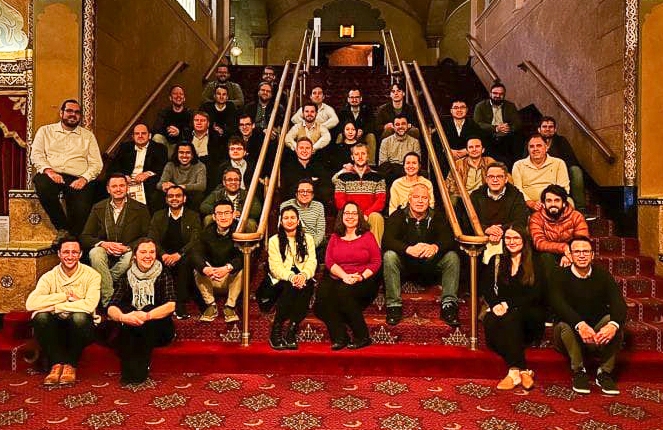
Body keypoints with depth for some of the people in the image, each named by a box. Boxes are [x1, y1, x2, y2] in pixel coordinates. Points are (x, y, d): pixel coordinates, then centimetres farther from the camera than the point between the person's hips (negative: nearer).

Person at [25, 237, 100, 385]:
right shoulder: (49, 276, -3)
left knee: (80, 316, -34)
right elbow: (30, 304, -20)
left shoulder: (91, 275, -9)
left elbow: (89, 305, -26)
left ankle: (70, 364, -10)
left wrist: (54, 305, -19)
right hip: (56, 328, 2)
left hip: (80, 328, -2)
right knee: (40, 316, -28)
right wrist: (66, 296, -20)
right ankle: (57, 363, -10)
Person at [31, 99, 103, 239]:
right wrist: (48, 170, -14)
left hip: (78, 179, 0)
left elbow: (96, 163, 10)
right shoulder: (45, 131, 20)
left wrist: (84, 178, -10)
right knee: (42, 185, -35)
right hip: (51, 175, 1)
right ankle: (62, 228, -17)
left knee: (82, 209, -29)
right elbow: (36, 155, 7)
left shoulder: (88, 136, 20)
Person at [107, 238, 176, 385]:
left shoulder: (163, 275, 1)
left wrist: (147, 316, -32)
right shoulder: (127, 277, 7)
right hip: (131, 331, 2)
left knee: (149, 309, -31)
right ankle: (129, 371, -32)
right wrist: (122, 317, -30)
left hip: (158, 330, -1)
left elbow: (171, 305, -14)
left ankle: (140, 370, -30)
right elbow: (111, 308, -6)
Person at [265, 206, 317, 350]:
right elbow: (275, 266, -5)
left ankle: (291, 331, -29)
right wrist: (291, 277, -25)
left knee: (307, 286, -33)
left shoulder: (308, 238, 14)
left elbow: (312, 262, 1)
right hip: (282, 280, -2)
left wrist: (304, 275, -22)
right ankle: (276, 331, -27)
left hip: (303, 278, 2)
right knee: (290, 287, -36)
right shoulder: (274, 240, 7)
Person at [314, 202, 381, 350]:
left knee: (343, 291, -34)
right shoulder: (335, 237, 16)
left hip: (363, 281, -3)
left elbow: (376, 262, 3)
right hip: (337, 279, 3)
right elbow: (329, 261, 5)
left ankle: (362, 337, -21)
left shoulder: (367, 236, 9)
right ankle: (339, 337, -24)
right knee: (322, 292, -29)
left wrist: (362, 277, -14)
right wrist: (345, 276, -12)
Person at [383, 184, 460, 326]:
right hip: (405, 263, -1)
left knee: (452, 256, -22)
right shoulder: (398, 216, -5)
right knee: (389, 255, -30)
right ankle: (393, 304, -27)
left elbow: (449, 239, -16)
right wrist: (408, 249, -41)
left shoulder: (437, 217, 0)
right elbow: (387, 240, -21)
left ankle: (448, 304, -24)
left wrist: (435, 247, -40)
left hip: (431, 264, 2)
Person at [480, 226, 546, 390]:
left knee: (510, 318, -35)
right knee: (490, 321, -32)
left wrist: (508, 304, -16)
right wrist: (496, 304, -14)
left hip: (530, 315, -2)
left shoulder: (534, 263, 9)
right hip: (502, 311, 2)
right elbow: (486, 288, 7)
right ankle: (522, 370, -34)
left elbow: (536, 294, -4)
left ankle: (515, 371, -34)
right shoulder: (496, 261, 18)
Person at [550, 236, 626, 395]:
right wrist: (580, 324, -43)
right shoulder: (560, 276, -6)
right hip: (571, 337, -2)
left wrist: (613, 325, -39)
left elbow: (619, 303, -16)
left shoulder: (603, 275, 0)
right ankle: (578, 372, -18)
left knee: (614, 320, -25)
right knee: (564, 324, -32)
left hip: (599, 337, 2)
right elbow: (558, 304, -24)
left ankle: (605, 373, -15)